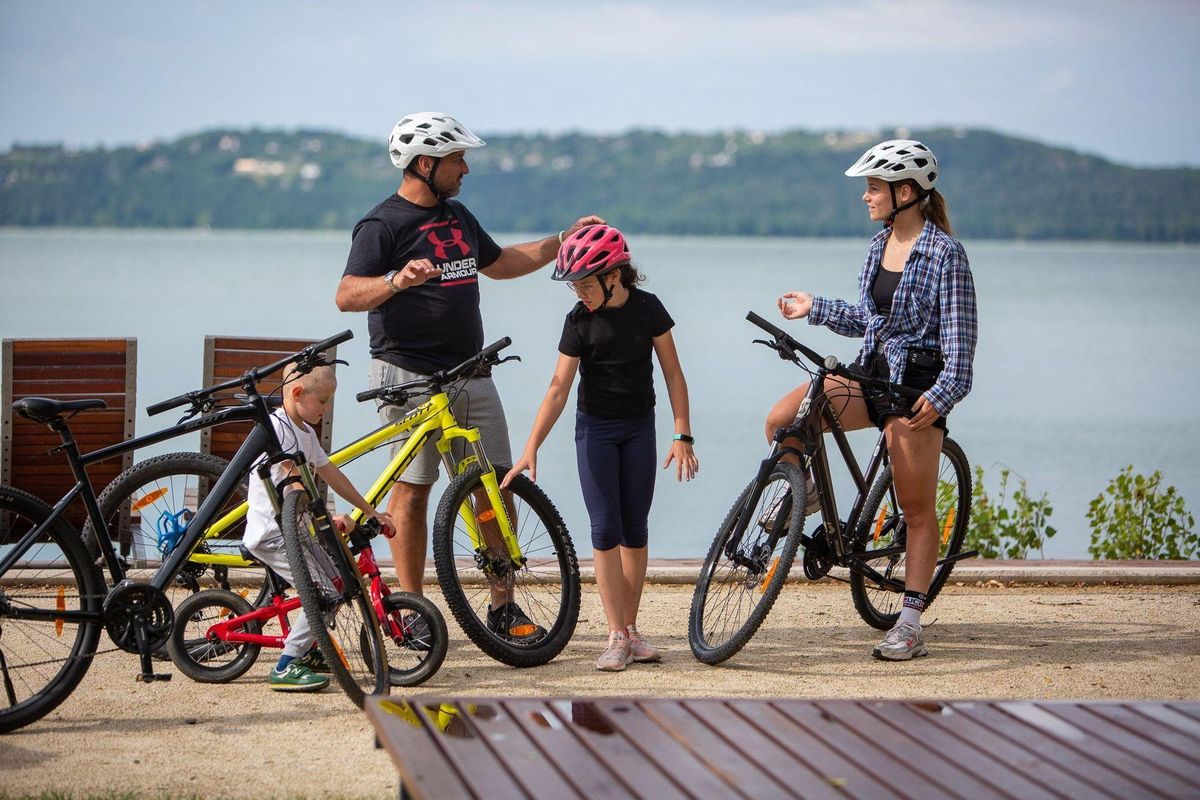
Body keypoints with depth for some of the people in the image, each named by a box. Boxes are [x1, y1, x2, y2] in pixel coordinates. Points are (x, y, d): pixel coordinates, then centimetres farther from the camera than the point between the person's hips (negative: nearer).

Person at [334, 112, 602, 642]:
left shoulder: (458, 217, 17)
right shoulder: (383, 225, -9)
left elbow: (500, 264, 32)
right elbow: (346, 295, -19)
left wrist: (565, 241, 29)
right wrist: (396, 280, -37)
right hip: (410, 377, -7)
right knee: (412, 489, -2)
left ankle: (503, 608, 10)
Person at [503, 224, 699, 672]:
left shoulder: (648, 309, -10)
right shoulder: (579, 320, -13)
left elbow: (673, 372, -4)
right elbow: (559, 387, -16)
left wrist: (683, 436, -8)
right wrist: (530, 449, -23)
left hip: (639, 428, 1)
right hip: (595, 429, -1)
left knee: (634, 530, 3)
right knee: (606, 530, -8)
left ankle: (631, 632, 10)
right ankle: (617, 636, -6)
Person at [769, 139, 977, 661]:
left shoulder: (945, 254, -12)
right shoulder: (881, 245, 10)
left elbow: (959, 338, -15)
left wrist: (940, 396, -25)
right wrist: (815, 309, 13)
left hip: (918, 386, -7)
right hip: (871, 373, 7)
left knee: (917, 510, -2)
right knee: (780, 421, -14)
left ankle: (910, 627, 3)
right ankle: (808, 490, 16)